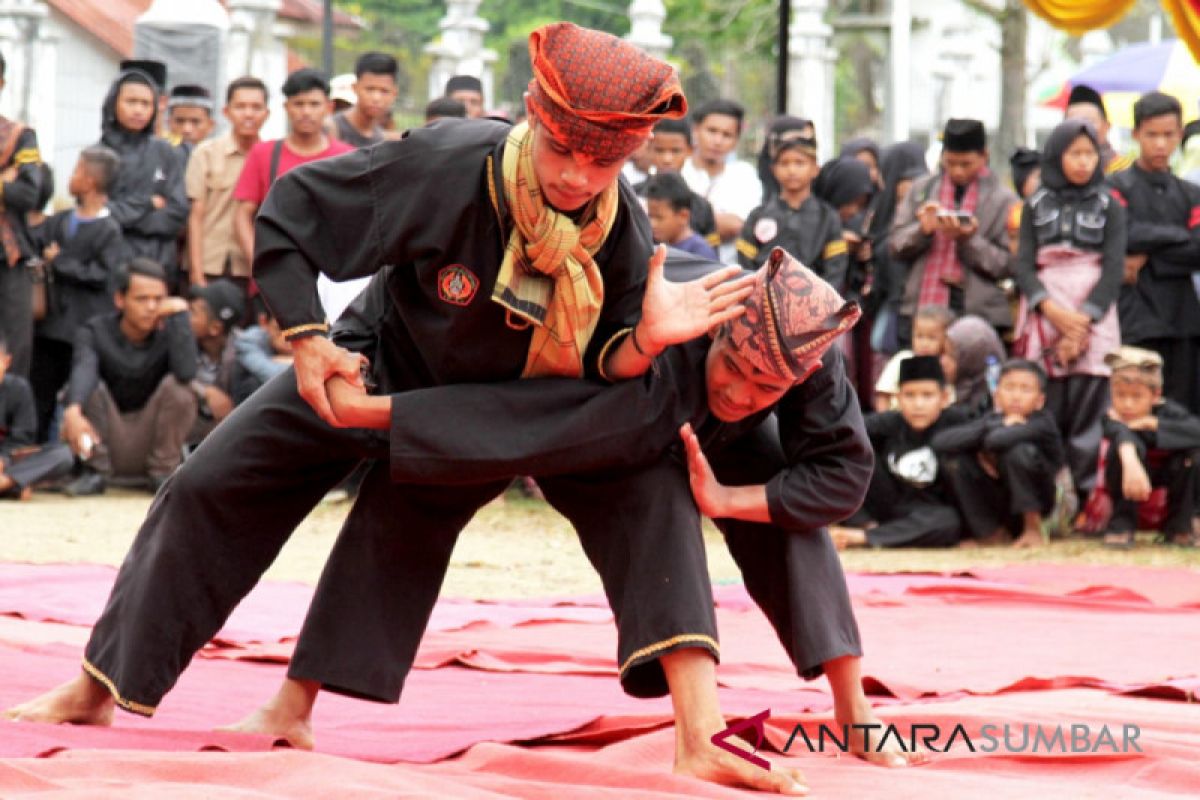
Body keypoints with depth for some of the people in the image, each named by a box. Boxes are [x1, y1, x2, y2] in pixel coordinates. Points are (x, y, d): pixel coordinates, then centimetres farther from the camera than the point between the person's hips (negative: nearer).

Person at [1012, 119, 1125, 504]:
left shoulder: (1109, 206, 8)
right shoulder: (1037, 205, 12)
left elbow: (1114, 269, 1)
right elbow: (1023, 264, 4)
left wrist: (1082, 321, -11)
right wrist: (1052, 310, -13)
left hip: (1093, 316, -1)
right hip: (1042, 316, 1)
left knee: (1089, 409, -8)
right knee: (1044, 411, -4)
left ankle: (1089, 497, -8)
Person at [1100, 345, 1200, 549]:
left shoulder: (1166, 411, -20)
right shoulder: (1113, 417, -27)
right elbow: (1120, 433, -52)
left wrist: (1153, 424, -38)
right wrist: (1131, 464, -73)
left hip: (1165, 477, 2)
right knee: (1130, 442, -33)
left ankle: (1179, 526, -9)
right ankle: (1122, 525, -20)